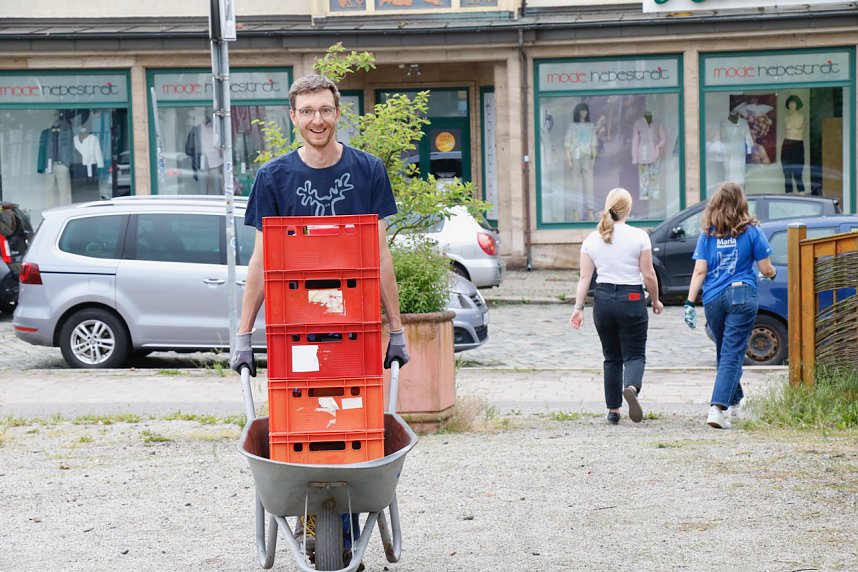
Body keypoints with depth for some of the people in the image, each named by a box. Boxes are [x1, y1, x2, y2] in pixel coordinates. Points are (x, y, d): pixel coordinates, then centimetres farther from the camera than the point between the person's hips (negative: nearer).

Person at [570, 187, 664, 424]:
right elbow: (648, 275, -5)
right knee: (634, 354, 2)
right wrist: (656, 301, 9)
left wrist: (578, 307, 0)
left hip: (603, 299, 3)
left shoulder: (592, 239, 4)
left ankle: (613, 410, 13)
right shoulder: (639, 236, -5)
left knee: (612, 358, 14)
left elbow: (584, 277, 0)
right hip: (632, 299, -3)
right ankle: (631, 387, -30)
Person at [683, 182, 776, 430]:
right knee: (732, 353, -6)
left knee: (724, 351, 20)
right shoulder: (751, 231, -1)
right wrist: (773, 273, 25)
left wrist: (690, 302, -2)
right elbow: (766, 269, 2)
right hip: (742, 296, -3)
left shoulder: (708, 233, 4)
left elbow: (699, 271, -2)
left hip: (713, 299, 3)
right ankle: (717, 407, -20)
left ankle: (734, 397, 38)